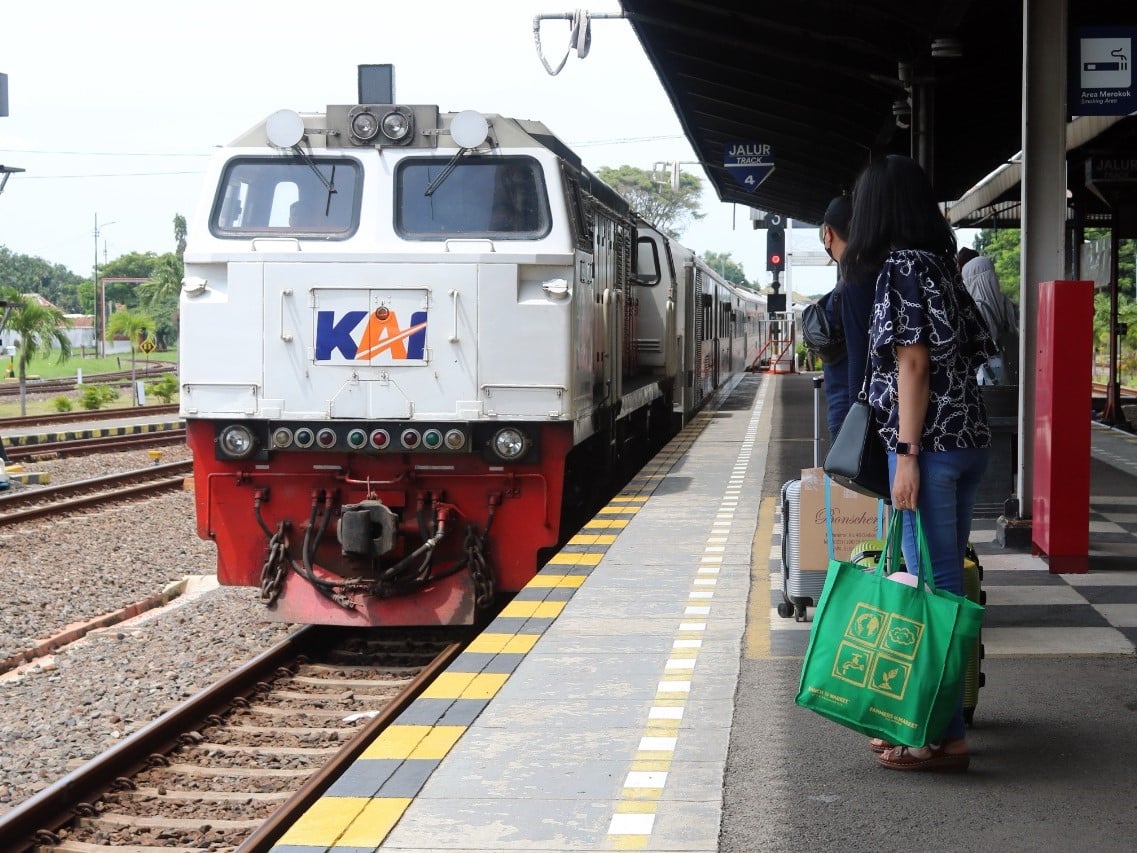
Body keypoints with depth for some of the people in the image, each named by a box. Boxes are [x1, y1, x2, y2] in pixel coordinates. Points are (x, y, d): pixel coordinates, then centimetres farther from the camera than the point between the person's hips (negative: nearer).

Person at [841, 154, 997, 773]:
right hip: (969, 442, 9)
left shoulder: (901, 267, -9)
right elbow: (970, 355, 15)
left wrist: (908, 455, -16)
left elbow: (914, 363, -15)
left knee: (931, 584, -6)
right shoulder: (940, 264, 16)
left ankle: (945, 737, -4)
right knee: (945, 582, 12)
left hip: (929, 444, -9)